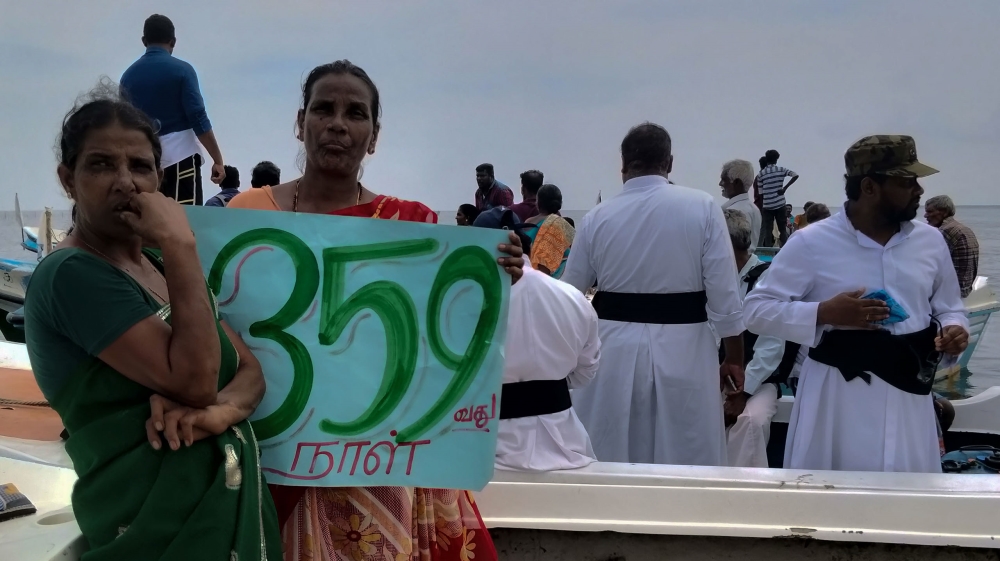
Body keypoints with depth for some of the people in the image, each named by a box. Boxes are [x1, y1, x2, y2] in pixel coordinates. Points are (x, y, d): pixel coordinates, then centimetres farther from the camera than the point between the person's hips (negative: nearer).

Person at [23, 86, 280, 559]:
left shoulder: (164, 267, 12)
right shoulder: (71, 274, -14)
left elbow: (251, 370, 6)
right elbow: (194, 380, -23)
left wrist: (223, 408, -16)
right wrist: (182, 245, -22)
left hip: (235, 498, 8)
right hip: (159, 521, -8)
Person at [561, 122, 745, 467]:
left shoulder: (597, 218, 0)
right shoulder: (703, 208, -6)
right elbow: (724, 294, -7)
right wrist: (734, 358, 3)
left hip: (614, 348, 2)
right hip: (682, 349, -1)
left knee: (607, 460, 13)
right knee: (688, 461, 9)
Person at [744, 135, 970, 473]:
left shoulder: (931, 241, 5)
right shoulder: (812, 242, -8)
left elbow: (949, 307, 17)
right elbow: (756, 310, -6)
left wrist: (954, 329, -6)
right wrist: (824, 313, -19)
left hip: (908, 395, 4)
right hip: (836, 398, -3)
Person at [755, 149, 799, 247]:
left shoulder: (761, 174, 2)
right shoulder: (781, 170, 1)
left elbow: (761, 192, 2)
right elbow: (795, 175, -11)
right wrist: (785, 188, -9)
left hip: (767, 205, 0)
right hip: (780, 204, 0)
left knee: (767, 230, 2)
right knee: (783, 229, 7)